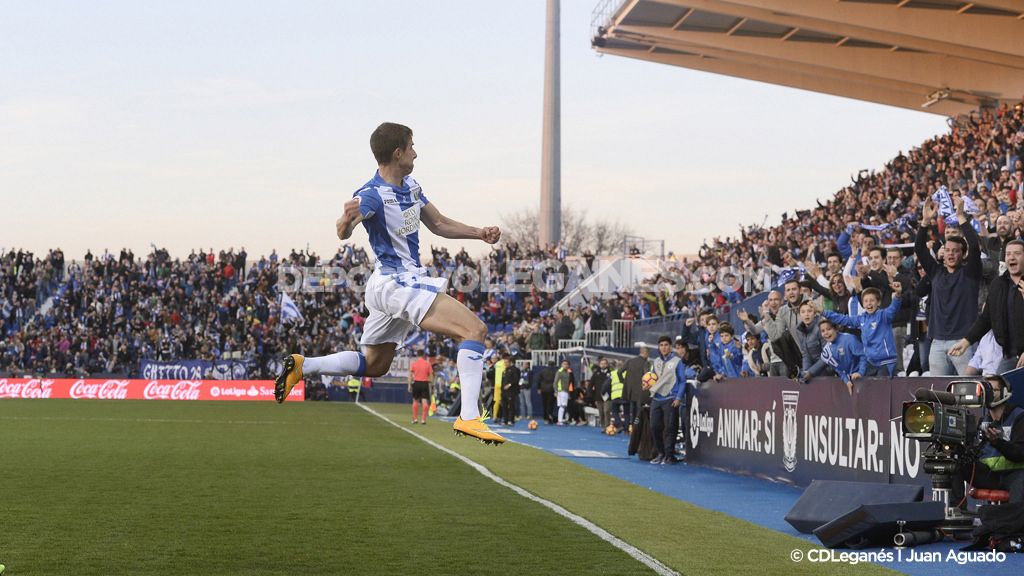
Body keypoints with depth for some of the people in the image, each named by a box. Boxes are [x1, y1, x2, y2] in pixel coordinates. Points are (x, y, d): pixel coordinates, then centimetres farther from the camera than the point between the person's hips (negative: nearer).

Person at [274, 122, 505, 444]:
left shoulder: (411, 187, 9)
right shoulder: (372, 194, -19)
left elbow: (439, 224, 20)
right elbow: (343, 233, -34)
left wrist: (479, 233, 8)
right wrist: (347, 219, -57)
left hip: (407, 281, 10)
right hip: (396, 282, -10)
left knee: (373, 365, 21)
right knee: (474, 329, -21)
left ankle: (302, 367, 19)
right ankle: (469, 417, -28)